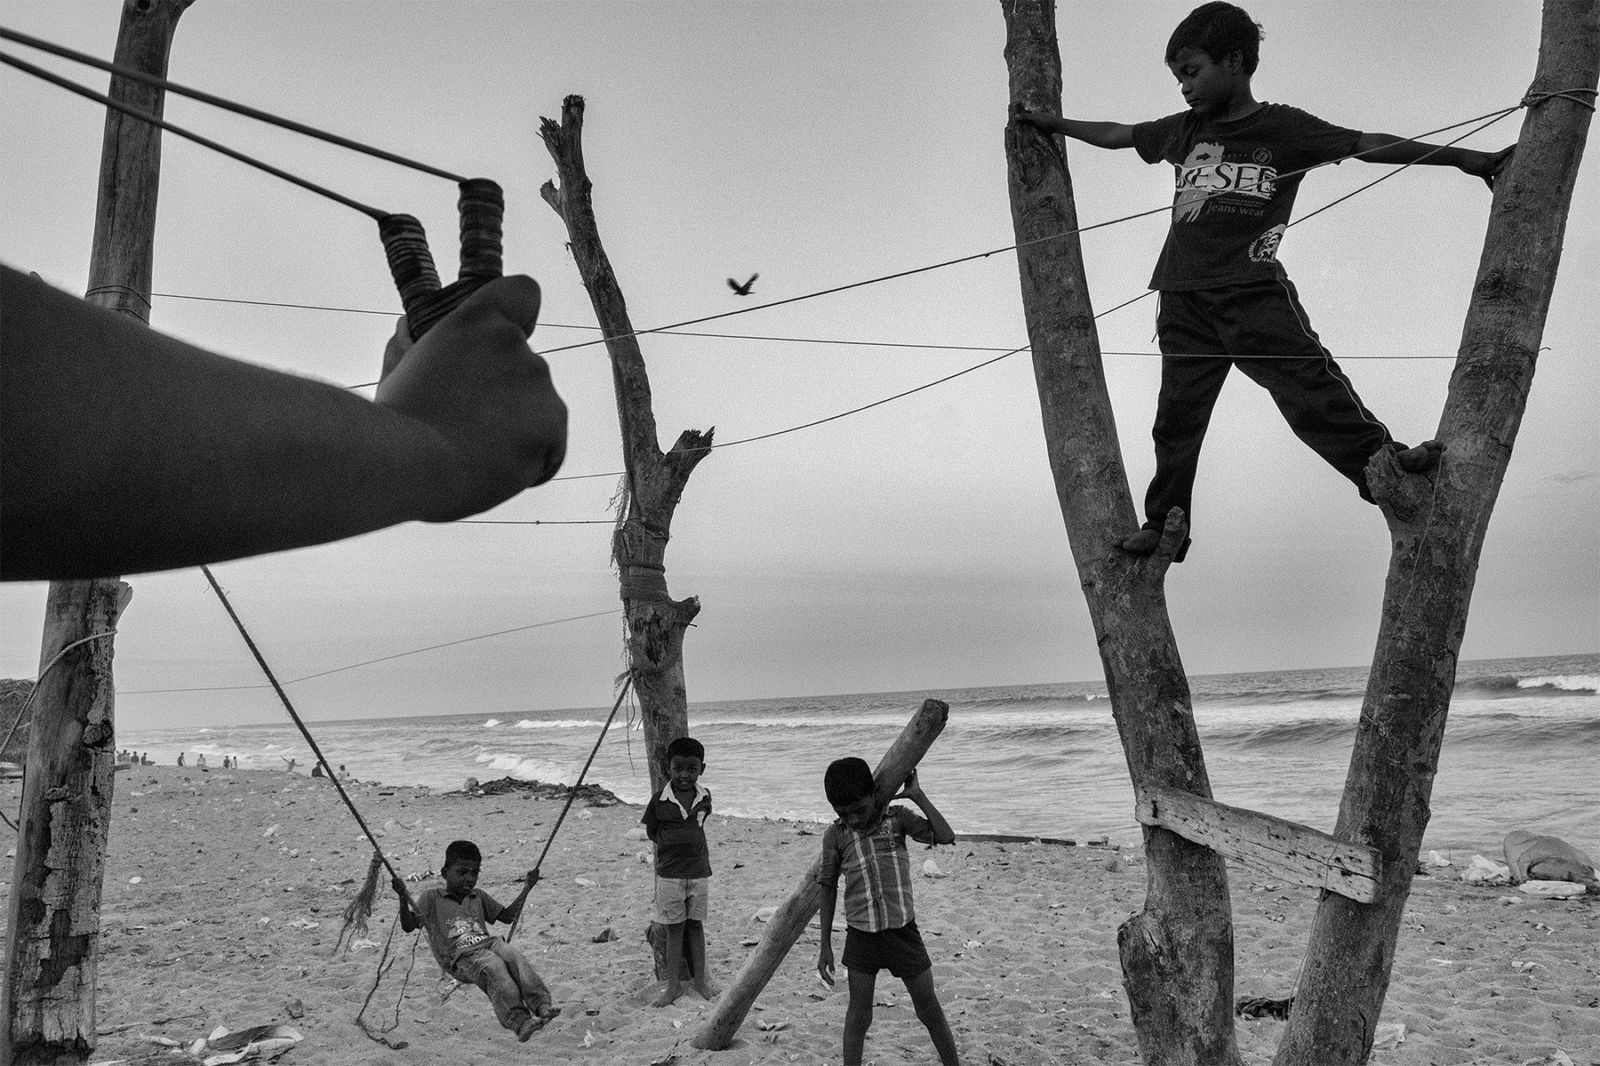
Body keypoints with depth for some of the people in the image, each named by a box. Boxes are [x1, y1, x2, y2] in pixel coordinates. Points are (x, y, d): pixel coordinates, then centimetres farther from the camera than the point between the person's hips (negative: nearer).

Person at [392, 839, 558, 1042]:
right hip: (461, 957, -5)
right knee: (493, 967, -35)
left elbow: (507, 916, 32)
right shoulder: (431, 897, 13)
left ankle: (541, 1004, -42)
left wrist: (526, 888, 25)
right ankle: (518, 1021, -49)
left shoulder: (479, 897, 28)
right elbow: (409, 926, 3)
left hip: (488, 943, 5)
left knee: (513, 955, -29)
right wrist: (403, 899, -14)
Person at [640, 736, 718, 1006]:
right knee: (673, 928, 5)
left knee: (696, 924, 12)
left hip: (699, 871, 2)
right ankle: (673, 984, 14)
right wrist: (670, 846, -2)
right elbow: (650, 832, 2)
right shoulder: (659, 801, -11)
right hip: (669, 874, -2)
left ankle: (700, 979, 22)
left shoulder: (704, 797, -3)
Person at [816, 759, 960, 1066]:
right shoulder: (835, 836, -3)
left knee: (930, 1012, 9)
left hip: (902, 931, 0)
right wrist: (825, 945, 4)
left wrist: (918, 796, -14)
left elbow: (946, 837, -15)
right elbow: (828, 890, 4)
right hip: (861, 936, 0)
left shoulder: (898, 818, -4)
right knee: (858, 1015, 7)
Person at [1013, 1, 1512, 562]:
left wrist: (1465, 158, 2)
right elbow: (1117, 133, 32)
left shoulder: (1284, 126, 6)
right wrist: (1051, 123, 39)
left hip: (1253, 290, -3)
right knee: (1177, 413, 3)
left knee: (1309, 381, -17)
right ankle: (1164, 524, 10)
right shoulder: (1185, 129, 18)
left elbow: (1368, 144, 4)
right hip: (1184, 298, 4)